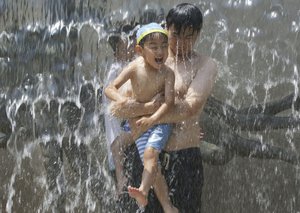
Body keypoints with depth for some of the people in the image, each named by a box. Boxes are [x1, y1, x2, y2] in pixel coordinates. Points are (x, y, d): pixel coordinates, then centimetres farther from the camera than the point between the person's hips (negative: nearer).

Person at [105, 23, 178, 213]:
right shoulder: (135, 68, -15)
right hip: (139, 122, 2)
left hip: (161, 120, -2)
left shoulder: (167, 73, -17)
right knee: (151, 163, -4)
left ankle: (143, 192, -33)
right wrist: (123, 100, -32)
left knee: (150, 153, -27)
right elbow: (109, 89, -13)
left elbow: (169, 101, -22)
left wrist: (153, 118, -34)